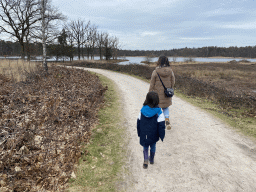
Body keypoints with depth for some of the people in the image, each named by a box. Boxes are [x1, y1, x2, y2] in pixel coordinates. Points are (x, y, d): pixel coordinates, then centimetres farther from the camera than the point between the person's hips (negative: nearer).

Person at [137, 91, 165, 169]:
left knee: (145, 147, 20)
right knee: (153, 147, 22)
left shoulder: (142, 110, -9)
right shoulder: (158, 112, -16)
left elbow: (138, 122, 1)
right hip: (153, 135, -1)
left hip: (143, 135, 1)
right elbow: (161, 125, -14)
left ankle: (146, 159, 1)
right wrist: (162, 136, -3)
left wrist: (139, 133, 15)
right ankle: (151, 159, 40)